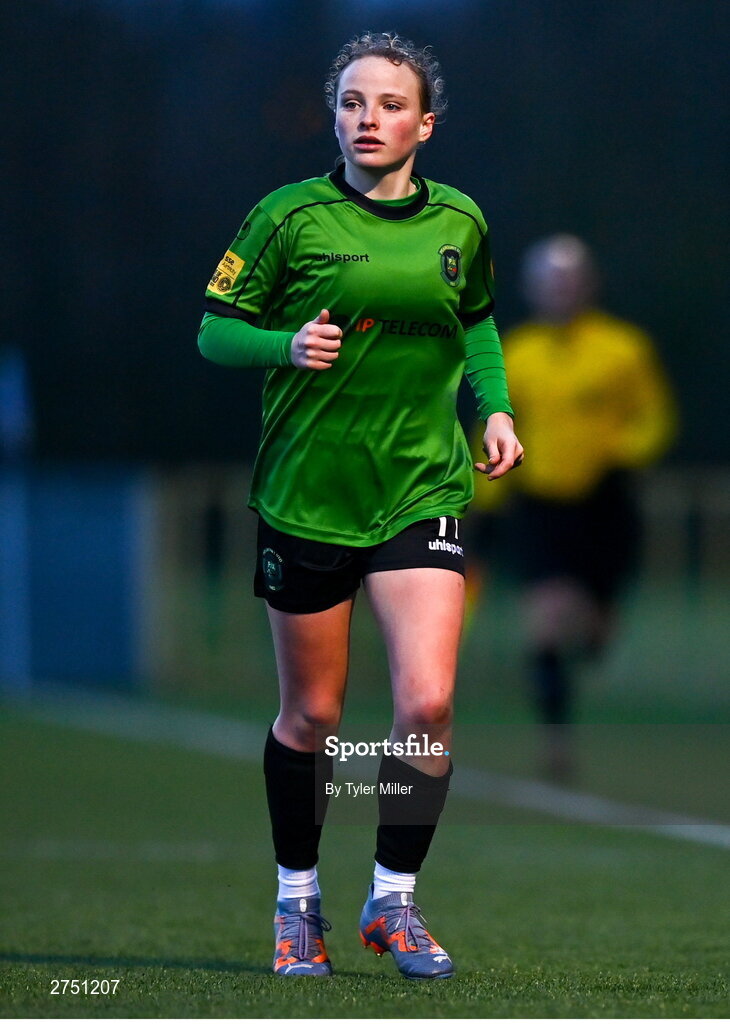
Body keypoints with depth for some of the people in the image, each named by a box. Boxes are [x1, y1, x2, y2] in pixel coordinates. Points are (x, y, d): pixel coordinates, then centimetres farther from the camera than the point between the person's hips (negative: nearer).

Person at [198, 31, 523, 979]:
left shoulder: (459, 222, 4)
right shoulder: (290, 217, -6)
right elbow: (214, 331, -1)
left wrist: (496, 407, 7)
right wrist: (288, 345, -19)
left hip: (422, 491, 2)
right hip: (307, 496, -2)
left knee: (427, 701, -13)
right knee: (311, 717, 7)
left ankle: (394, 900, 4)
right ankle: (297, 900, 27)